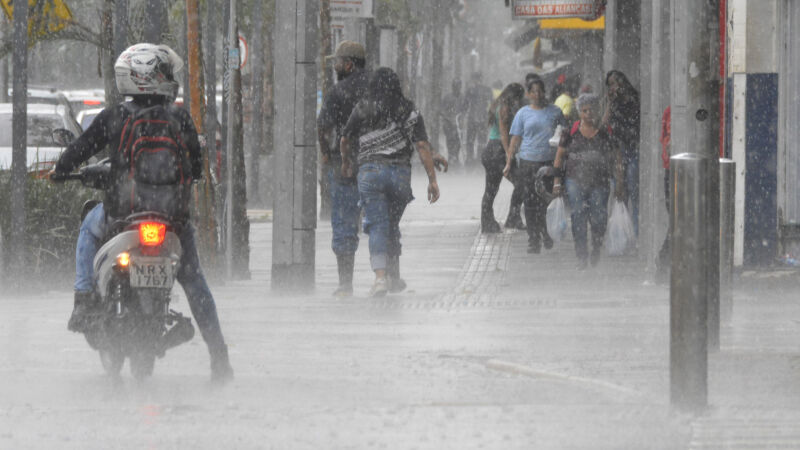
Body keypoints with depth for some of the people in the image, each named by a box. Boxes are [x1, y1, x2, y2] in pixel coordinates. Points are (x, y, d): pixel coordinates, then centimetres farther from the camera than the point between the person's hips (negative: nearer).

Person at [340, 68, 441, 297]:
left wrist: (345, 162, 32)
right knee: (392, 225, 20)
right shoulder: (410, 111, 6)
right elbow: (423, 146, -1)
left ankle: (380, 276, -22)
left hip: (370, 171, -2)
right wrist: (432, 179, -1)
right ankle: (394, 276, 26)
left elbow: (346, 141, 12)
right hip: (401, 172, 2)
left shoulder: (363, 109, 2)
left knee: (377, 226, -5)